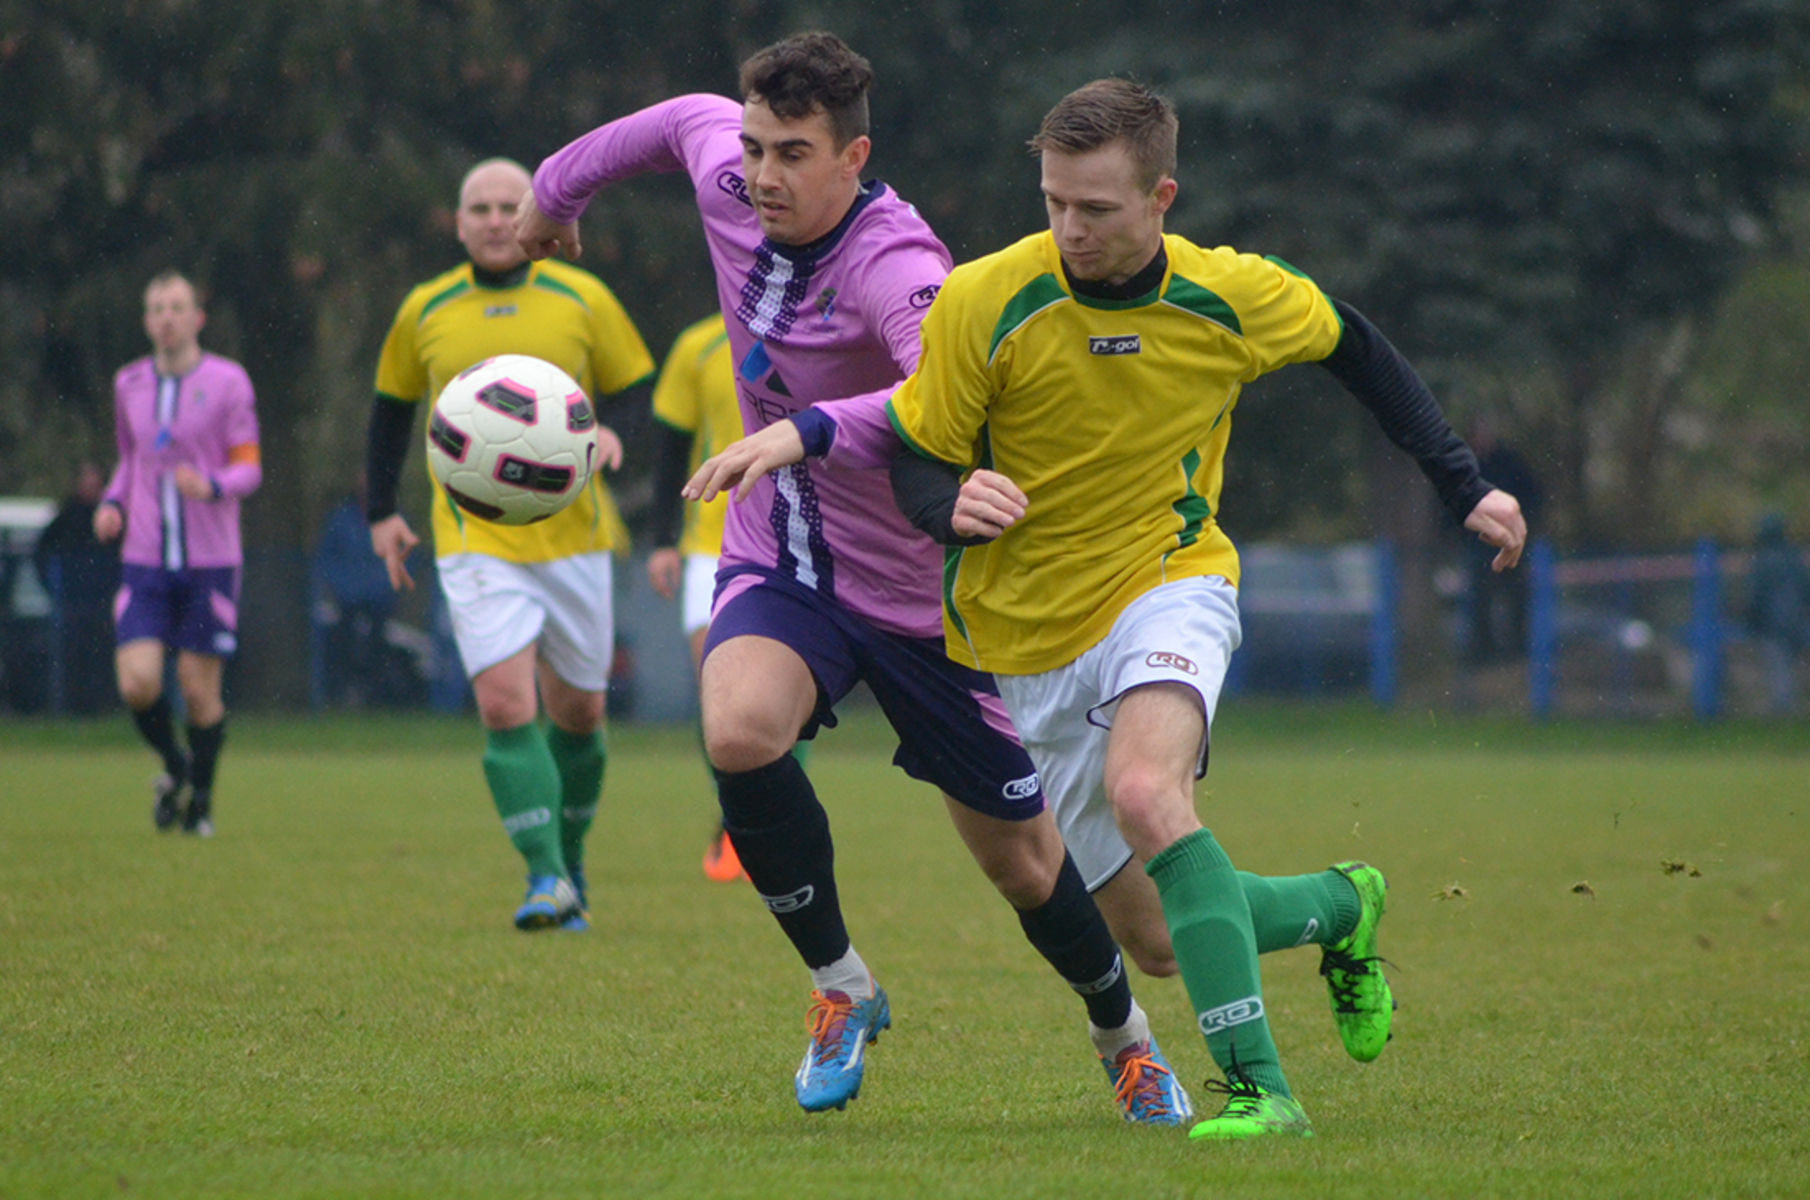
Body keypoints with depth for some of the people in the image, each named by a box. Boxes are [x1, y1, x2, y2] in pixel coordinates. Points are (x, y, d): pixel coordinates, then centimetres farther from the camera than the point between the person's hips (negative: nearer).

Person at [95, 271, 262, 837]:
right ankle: (174, 766, 19)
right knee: (137, 683, -10)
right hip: (145, 561, 3)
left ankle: (201, 799, 20)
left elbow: (249, 468, -2)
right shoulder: (129, 383, 10)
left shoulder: (227, 382, -2)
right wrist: (112, 503, 4)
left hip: (210, 561, -3)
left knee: (199, 688, -1)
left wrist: (212, 487, -23)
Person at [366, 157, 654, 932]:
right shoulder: (425, 313, 5)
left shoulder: (582, 300, 1)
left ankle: (570, 867, 29)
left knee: (577, 712, 9)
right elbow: (392, 406, 17)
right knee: (505, 706, -18)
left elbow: (640, 395, 6)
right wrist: (381, 512, 12)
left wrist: (611, 434, -16)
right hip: (476, 542, -1)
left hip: (572, 536, 1)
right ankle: (546, 879, -20)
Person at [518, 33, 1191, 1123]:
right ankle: (841, 988, -8)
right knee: (739, 730, -30)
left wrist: (804, 430, -60)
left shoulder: (894, 263, -29)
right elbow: (684, 120, 17)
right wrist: (559, 187, 31)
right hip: (779, 565, 4)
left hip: (922, 591, -4)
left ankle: (1125, 1034, 38)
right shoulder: (730, 180, -9)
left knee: (1021, 859, 7)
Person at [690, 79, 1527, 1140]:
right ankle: (1340, 907, 36)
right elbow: (917, 461, -5)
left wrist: (1466, 487, 9)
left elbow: (1353, 346, 10)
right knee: (1157, 933, 4)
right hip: (1034, 632, 2)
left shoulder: (1234, 297, -11)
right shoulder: (984, 303, -15)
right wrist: (956, 507, -29)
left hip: (1169, 583, -2)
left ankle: (1262, 1090, -35)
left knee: (1145, 791, -35)